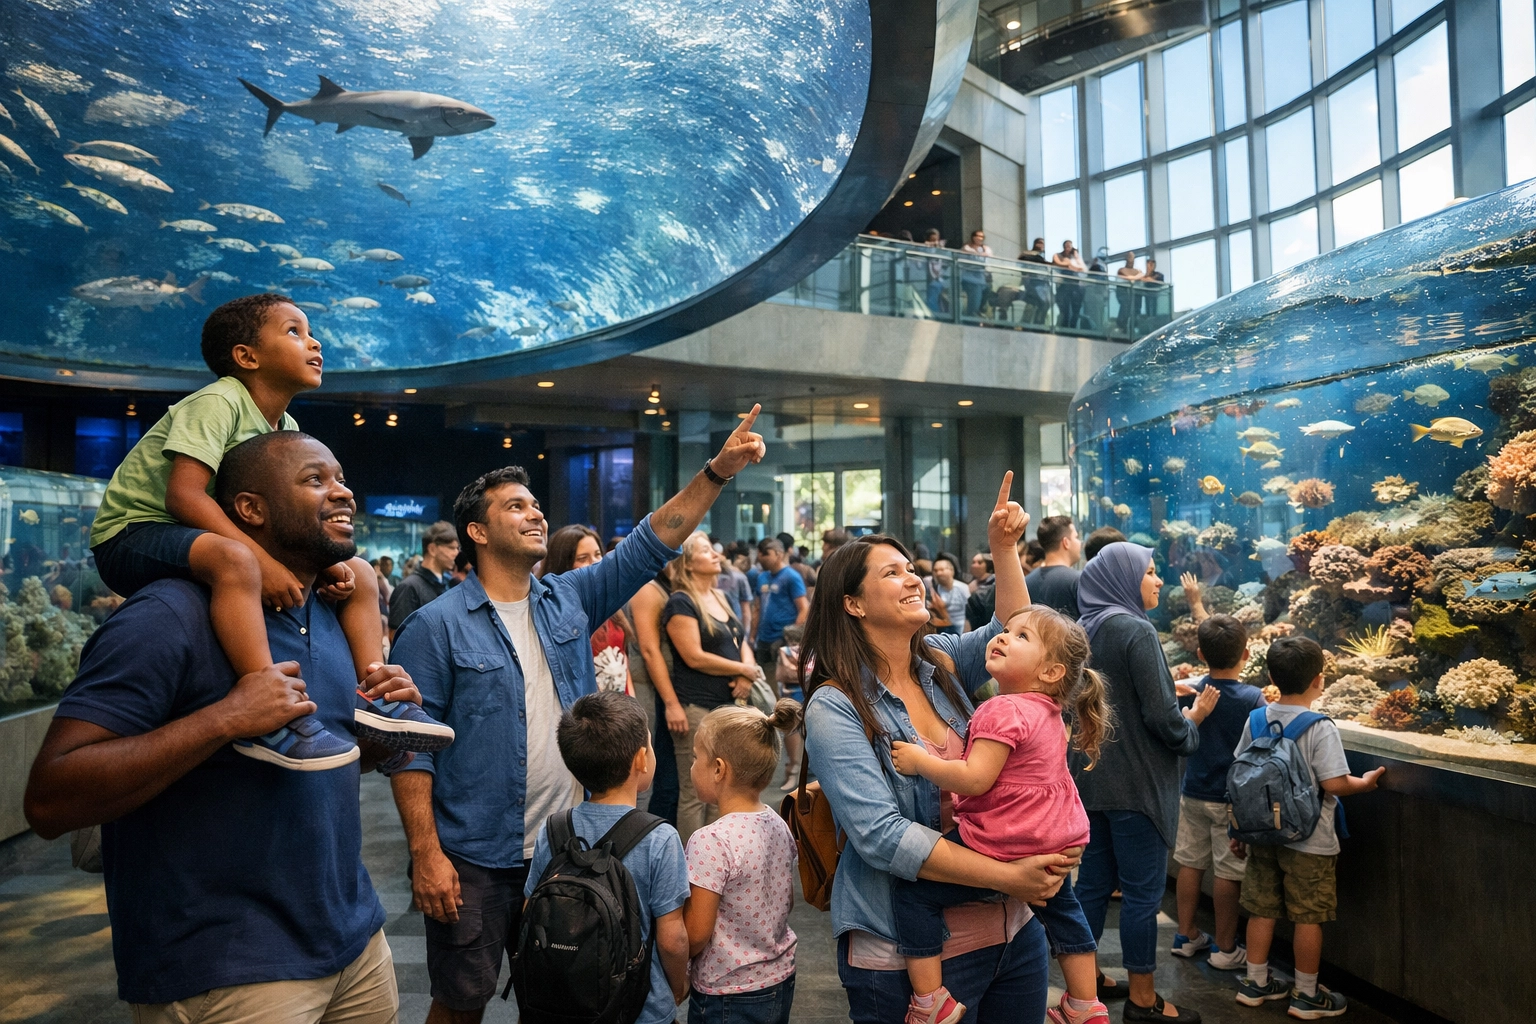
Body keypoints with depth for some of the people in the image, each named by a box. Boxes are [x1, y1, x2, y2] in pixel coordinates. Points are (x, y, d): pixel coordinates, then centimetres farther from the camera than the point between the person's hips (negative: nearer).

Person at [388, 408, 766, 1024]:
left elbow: (650, 544, -1)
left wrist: (718, 471, -11)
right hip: (475, 859, -4)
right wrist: (425, 854, -16)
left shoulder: (569, 601, 4)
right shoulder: (436, 626, -10)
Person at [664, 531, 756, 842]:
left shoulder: (721, 598, 15)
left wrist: (747, 671, -3)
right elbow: (694, 657, -16)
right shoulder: (680, 603, -9)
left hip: (728, 703, 8)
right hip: (696, 707, -8)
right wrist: (743, 669, -7)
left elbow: (742, 643, 18)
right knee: (695, 794, 0)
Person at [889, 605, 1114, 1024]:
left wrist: (920, 761, -18)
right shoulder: (1049, 712, 10)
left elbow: (975, 779, -26)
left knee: (913, 890, -5)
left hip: (1003, 847, -10)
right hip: (1054, 841, 10)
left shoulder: (1004, 711, -20)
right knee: (1063, 910, 33)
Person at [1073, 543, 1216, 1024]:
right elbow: (1161, 716, -19)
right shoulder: (1136, 630, -17)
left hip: (1092, 778, 8)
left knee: (1094, 881, 16)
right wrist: (1194, 717, 0)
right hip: (1136, 782, -8)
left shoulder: (1088, 629, 7)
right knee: (1143, 891, 4)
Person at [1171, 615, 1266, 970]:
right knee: (1228, 873, 5)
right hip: (1231, 800, -4)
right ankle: (1226, 949, 15)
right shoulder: (1253, 698, -16)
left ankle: (1186, 935, 25)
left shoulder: (1195, 690, -3)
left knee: (1190, 863, 14)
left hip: (1193, 793, 5)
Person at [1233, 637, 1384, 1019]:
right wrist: (1365, 782, 1)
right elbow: (1334, 784, -20)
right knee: (1308, 917, 8)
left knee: (1262, 909, 14)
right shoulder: (1321, 728, -17)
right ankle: (1306, 995, 19)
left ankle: (1255, 983, 26)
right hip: (1308, 841, -5)